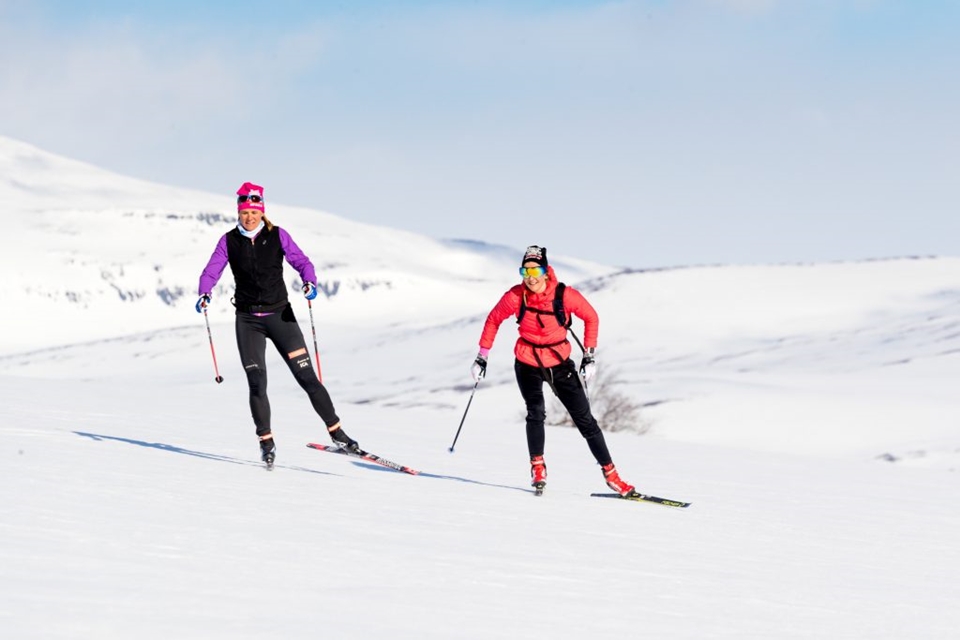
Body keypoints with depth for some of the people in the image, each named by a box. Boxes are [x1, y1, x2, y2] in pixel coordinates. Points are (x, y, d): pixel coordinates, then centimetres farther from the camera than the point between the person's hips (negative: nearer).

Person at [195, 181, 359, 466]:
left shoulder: (277, 236, -1)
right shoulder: (229, 241, 2)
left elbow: (301, 261, -5)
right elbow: (212, 271, -2)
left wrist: (310, 281, -26)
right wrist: (204, 293, -22)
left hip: (280, 314, -1)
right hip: (248, 319, 1)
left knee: (307, 377, -6)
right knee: (257, 384, -6)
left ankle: (337, 433, 2)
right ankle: (266, 442, 9)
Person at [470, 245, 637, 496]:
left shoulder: (565, 295, -19)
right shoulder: (516, 296, -16)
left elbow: (591, 318, -3)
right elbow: (494, 320, 0)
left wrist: (590, 355, -4)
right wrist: (482, 356, 1)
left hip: (560, 363, 0)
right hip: (528, 364, 0)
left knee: (585, 419, 1)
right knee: (536, 413, -23)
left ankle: (610, 474, 9)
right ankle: (537, 467, -6)